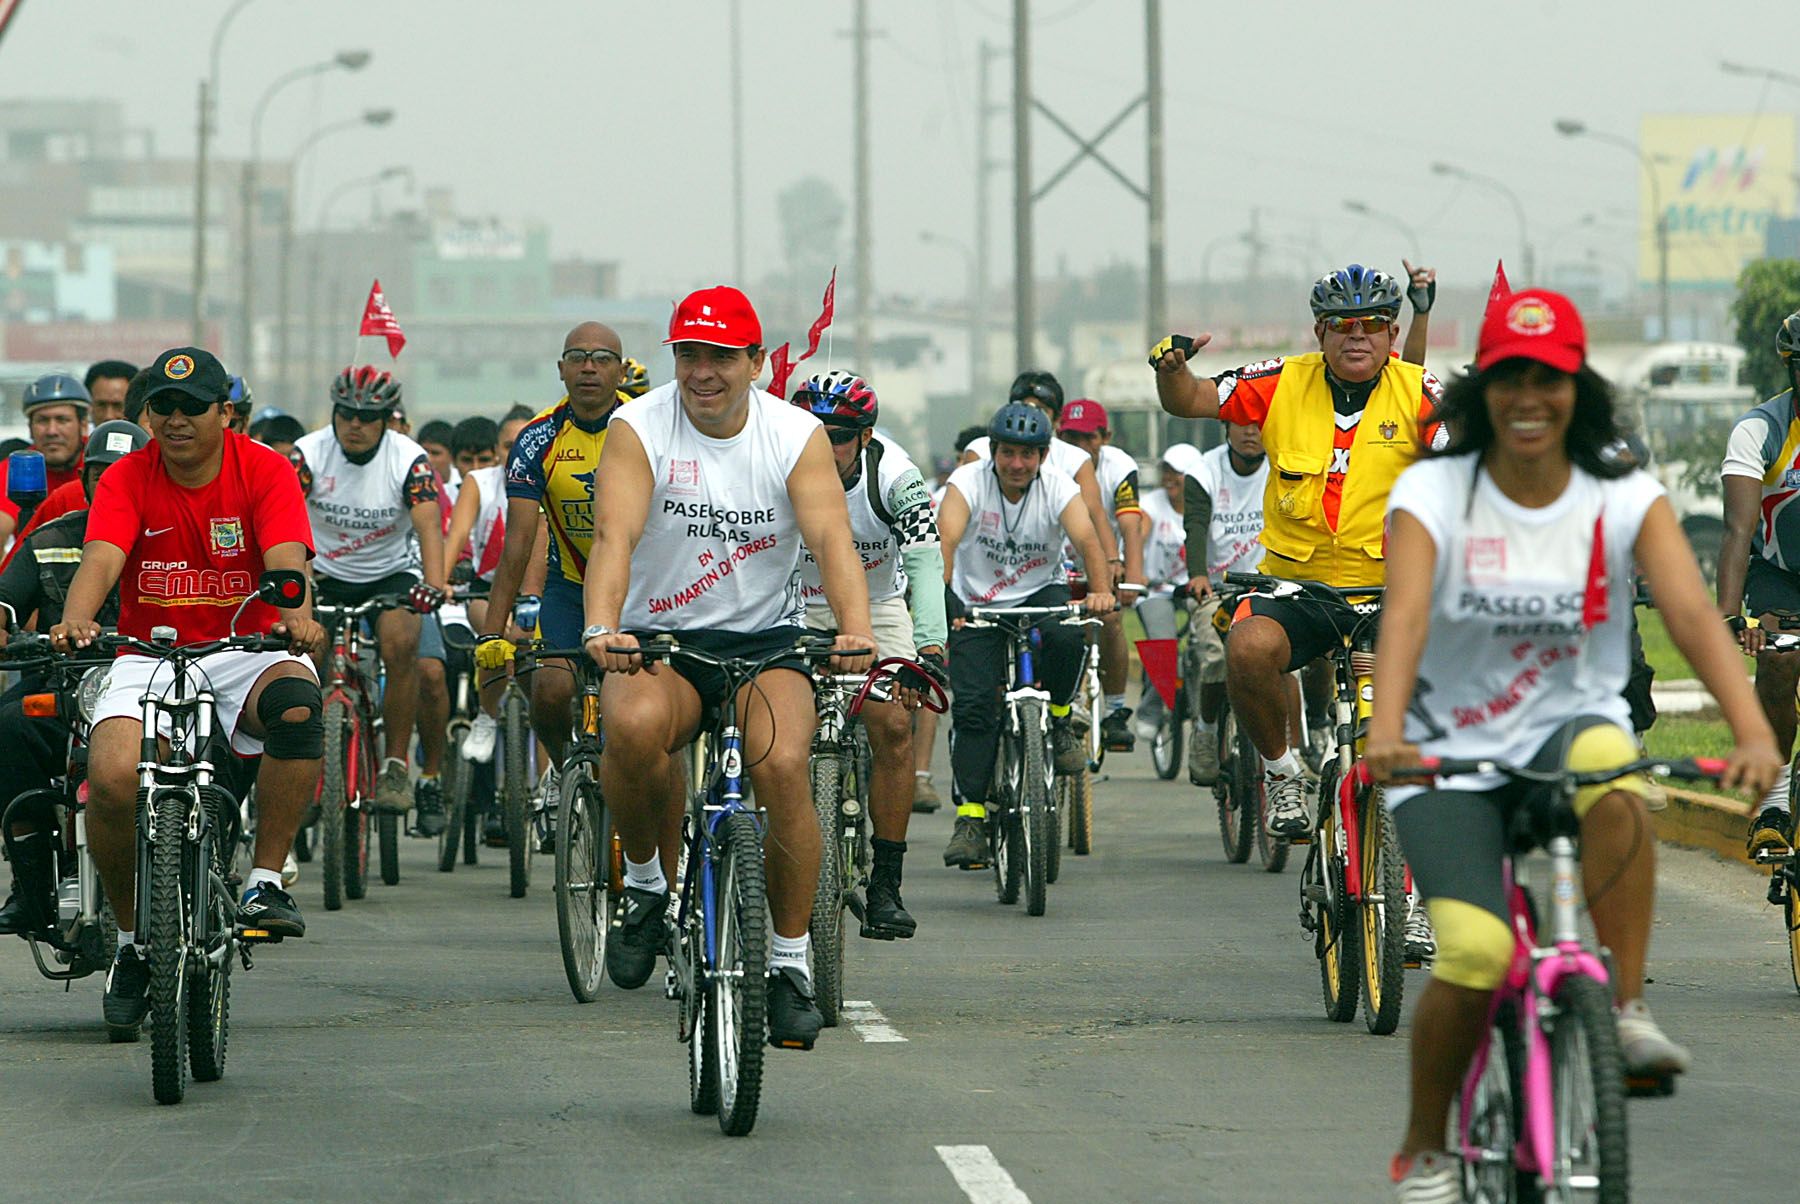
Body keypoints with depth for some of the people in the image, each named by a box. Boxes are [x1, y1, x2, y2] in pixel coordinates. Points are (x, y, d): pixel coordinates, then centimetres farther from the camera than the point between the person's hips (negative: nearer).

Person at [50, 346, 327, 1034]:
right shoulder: (127, 480, -2)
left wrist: (296, 615, -41)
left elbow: (287, 560, -18)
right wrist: (76, 620, -41)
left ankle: (266, 881, -19)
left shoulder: (265, 472, -3)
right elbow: (100, 559, -18)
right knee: (113, 777, -27)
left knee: (295, 704, -36)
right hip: (149, 657, 0)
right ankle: (133, 939, -2)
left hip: (246, 650, 0)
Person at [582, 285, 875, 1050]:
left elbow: (832, 537, -18)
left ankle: (790, 965, -11)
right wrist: (601, 628, -42)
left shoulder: (797, 436, -5)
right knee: (635, 726, -35)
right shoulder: (639, 430, -8)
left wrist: (856, 631, -38)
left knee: (783, 764, -27)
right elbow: (615, 534, -22)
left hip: (765, 640, 1)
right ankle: (648, 883, -6)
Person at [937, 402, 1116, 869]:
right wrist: (939, 595, -49)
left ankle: (1058, 718, -4)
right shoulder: (968, 483, -16)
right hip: (976, 602, 0)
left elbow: (1086, 539, -29)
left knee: (1065, 637, -33)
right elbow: (946, 540, -30)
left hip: (1040, 592, 0)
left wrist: (1101, 590, -49)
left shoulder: (1059, 489, -14)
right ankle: (970, 814, -10)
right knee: (972, 704, -15)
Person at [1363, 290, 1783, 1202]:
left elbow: (1692, 613, -18)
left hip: (1571, 726, 1)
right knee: (1476, 950, -22)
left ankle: (1627, 1010, -25)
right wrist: (1385, 729, -43)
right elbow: (1406, 614, -23)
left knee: (1609, 766, -37)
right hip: (1451, 755, -1)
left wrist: (1752, 730, -35)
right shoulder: (1433, 495, -7)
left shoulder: (1625, 502, -3)